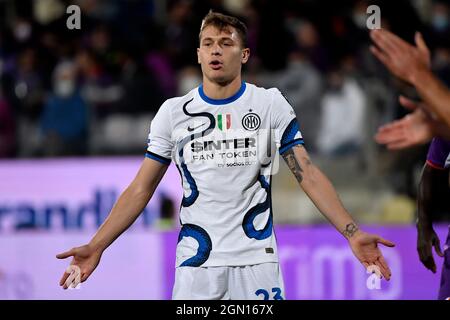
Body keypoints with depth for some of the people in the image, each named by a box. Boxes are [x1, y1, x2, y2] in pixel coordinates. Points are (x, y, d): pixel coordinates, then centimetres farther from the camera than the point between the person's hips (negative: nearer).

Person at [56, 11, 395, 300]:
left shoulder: (270, 104, 2)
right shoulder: (173, 112, 6)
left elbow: (307, 173, -2)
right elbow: (141, 189, 7)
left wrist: (352, 232, -14)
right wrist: (96, 246, -3)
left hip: (256, 260, -1)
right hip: (196, 264, 1)